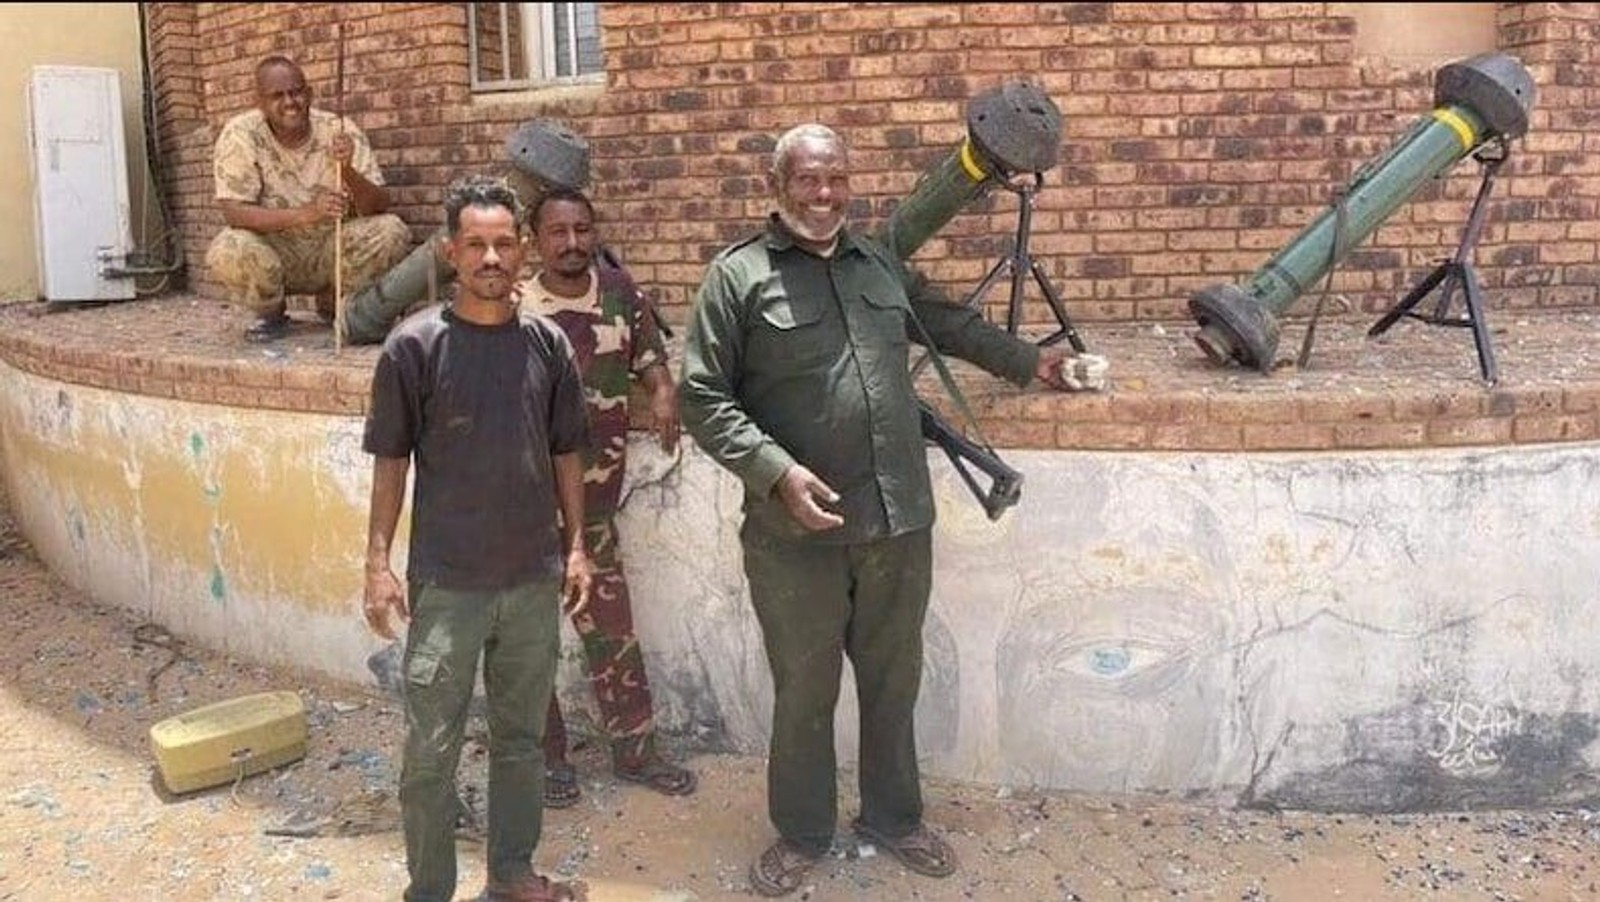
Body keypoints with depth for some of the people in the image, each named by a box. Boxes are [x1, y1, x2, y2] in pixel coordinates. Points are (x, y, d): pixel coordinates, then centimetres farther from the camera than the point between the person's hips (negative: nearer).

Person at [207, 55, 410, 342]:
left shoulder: (339, 132, -10)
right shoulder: (240, 135, -13)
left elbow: (379, 207, -16)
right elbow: (234, 213, -23)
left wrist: (347, 170, -37)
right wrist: (306, 213, -37)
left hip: (330, 249, 2)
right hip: (273, 252, -1)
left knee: (391, 231, -23)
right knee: (227, 253, -33)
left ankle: (332, 301, 5)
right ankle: (272, 313, 2)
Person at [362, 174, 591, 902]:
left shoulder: (548, 343, 1)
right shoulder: (413, 344, -8)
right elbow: (391, 459, -3)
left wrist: (575, 546, 8)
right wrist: (378, 560, -6)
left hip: (534, 579, 3)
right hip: (446, 583, -3)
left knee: (521, 738, 16)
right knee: (430, 752, 4)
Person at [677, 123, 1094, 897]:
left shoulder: (879, 262, 11)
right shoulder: (738, 275, -5)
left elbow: (948, 322, 29)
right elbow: (701, 398, -9)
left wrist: (1028, 362, 32)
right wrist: (778, 471, -20)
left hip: (898, 521, 5)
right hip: (796, 533, -4)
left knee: (893, 682, 17)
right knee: (804, 693, 10)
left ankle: (893, 818, 37)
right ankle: (801, 833, 31)